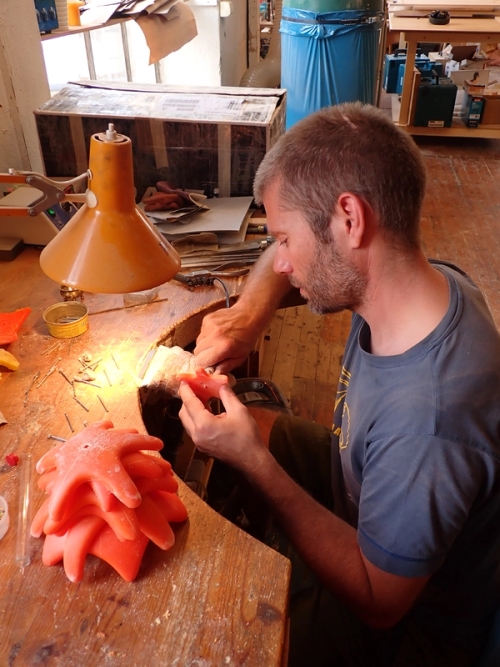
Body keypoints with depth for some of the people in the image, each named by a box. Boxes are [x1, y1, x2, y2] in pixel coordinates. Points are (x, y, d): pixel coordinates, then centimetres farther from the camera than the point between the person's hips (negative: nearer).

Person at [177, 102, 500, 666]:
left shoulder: (426, 422, -42)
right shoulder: (430, 281, -17)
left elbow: (378, 602, -27)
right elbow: (285, 258, 0)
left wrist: (253, 460, -30)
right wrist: (249, 315, -18)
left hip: (406, 620, -6)